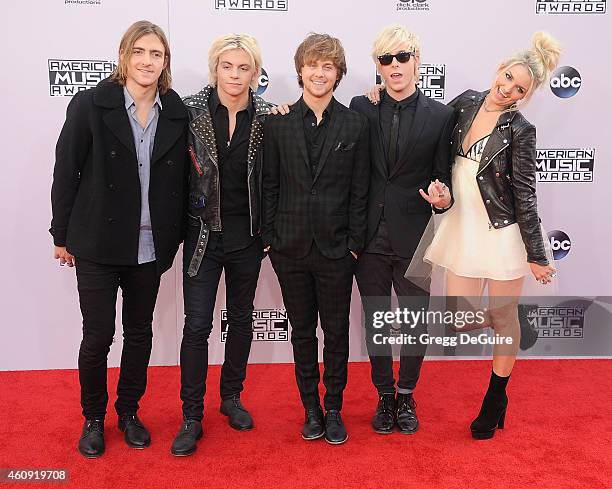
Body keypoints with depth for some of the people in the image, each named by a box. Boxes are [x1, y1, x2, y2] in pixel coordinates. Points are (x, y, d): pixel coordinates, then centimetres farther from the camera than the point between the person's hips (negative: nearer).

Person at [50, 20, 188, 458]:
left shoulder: (176, 112, 1)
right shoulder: (90, 104, -6)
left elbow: (181, 176, 5)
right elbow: (66, 171, -3)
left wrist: (175, 237, 4)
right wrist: (62, 235, -1)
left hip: (150, 245, 3)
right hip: (98, 242, -3)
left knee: (140, 331, 14)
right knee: (98, 334, 3)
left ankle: (129, 411, 34)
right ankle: (93, 418, 27)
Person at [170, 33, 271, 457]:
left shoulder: (266, 116, -2)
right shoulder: (191, 110, -6)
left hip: (247, 234, 2)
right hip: (204, 232, -2)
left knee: (241, 317, 14)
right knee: (197, 324, -1)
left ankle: (232, 396, 34)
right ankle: (192, 417, 13)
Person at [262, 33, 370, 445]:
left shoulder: (356, 125, -1)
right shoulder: (278, 124, 1)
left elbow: (359, 191, -1)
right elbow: (270, 185, 4)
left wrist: (355, 243, -4)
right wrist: (270, 237, 0)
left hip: (335, 248, -1)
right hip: (291, 247, 1)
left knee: (336, 332, 10)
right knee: (302, 331, 13)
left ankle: (334, 409, 27)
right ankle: (311, 409, 28)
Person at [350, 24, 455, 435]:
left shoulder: (441, 116, 0)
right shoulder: (361, 109, 2)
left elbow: (443, 179, 0)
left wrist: (443, 198, -20)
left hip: (414, 238, 0)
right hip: (369, 235, 1)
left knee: (416, 322, 11)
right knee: (375, 320, 13)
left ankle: (407, 394, 33)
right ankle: (385, 395, 32)